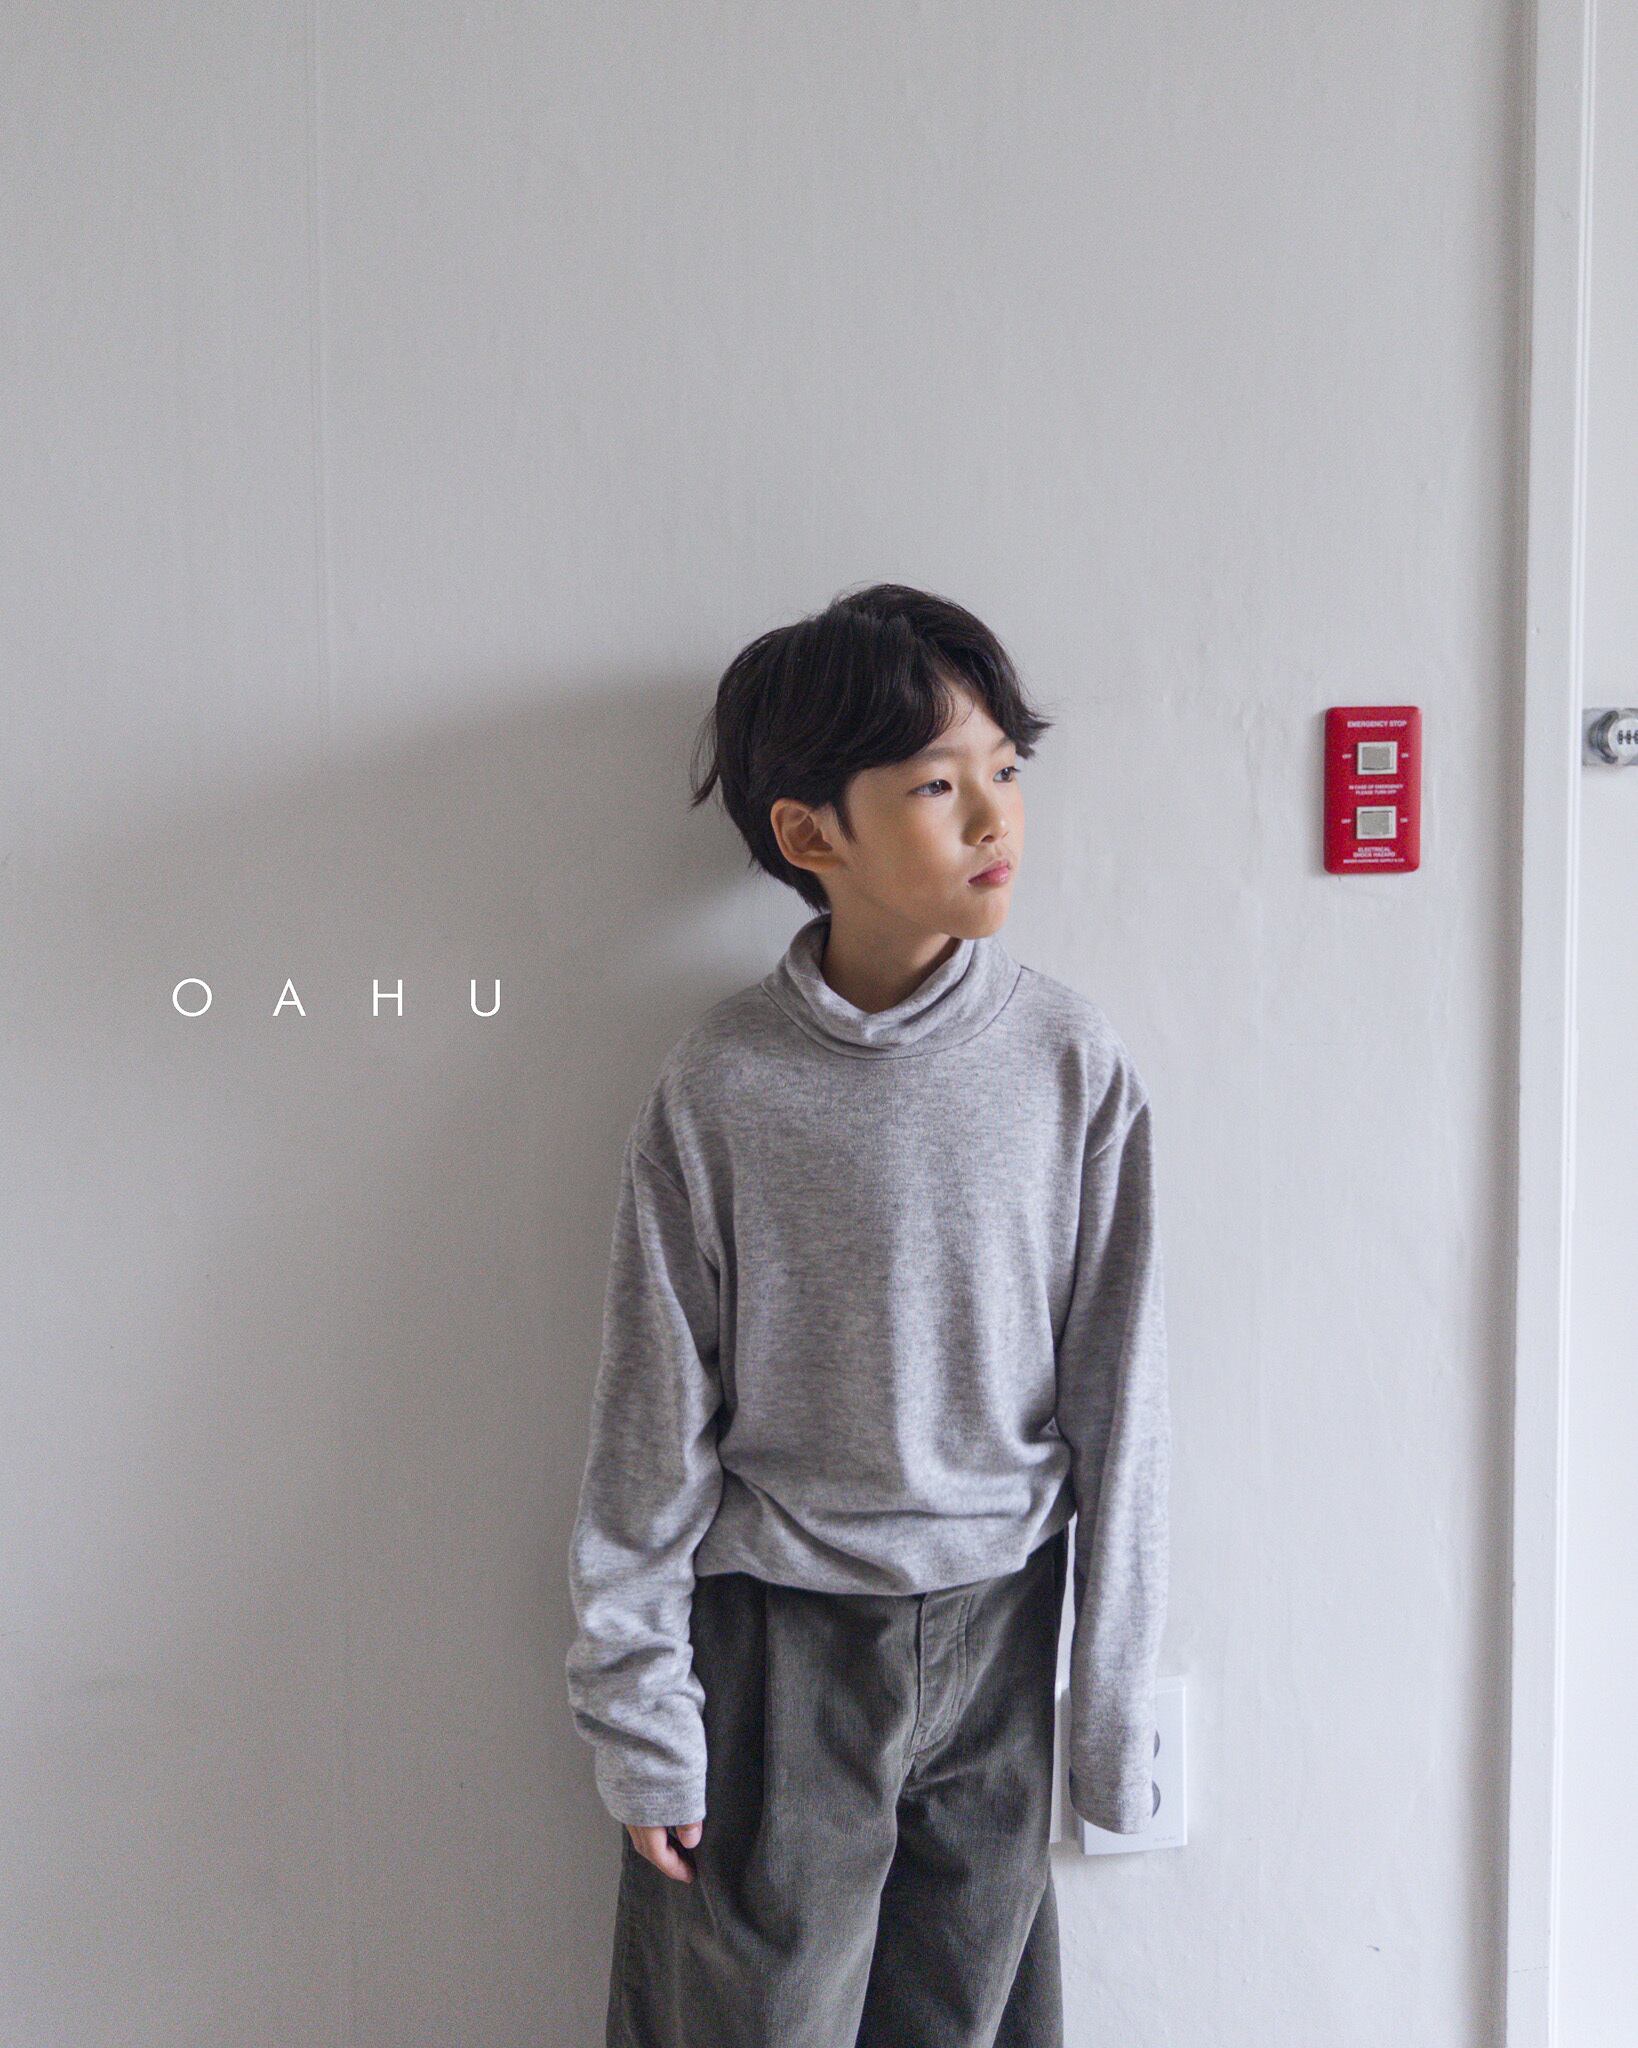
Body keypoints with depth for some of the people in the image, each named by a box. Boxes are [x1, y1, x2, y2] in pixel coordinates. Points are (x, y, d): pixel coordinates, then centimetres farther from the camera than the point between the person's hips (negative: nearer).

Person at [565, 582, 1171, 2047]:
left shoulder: (1073, 1062, -6)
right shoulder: (721, 1089, -10)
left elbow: (1119, 1392, -2)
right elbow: (654, 1419, -4)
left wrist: (1119, 1702, 1)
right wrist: (638, 1712, -2)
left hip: (996, 1636, 2)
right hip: (773, 1645, -1)